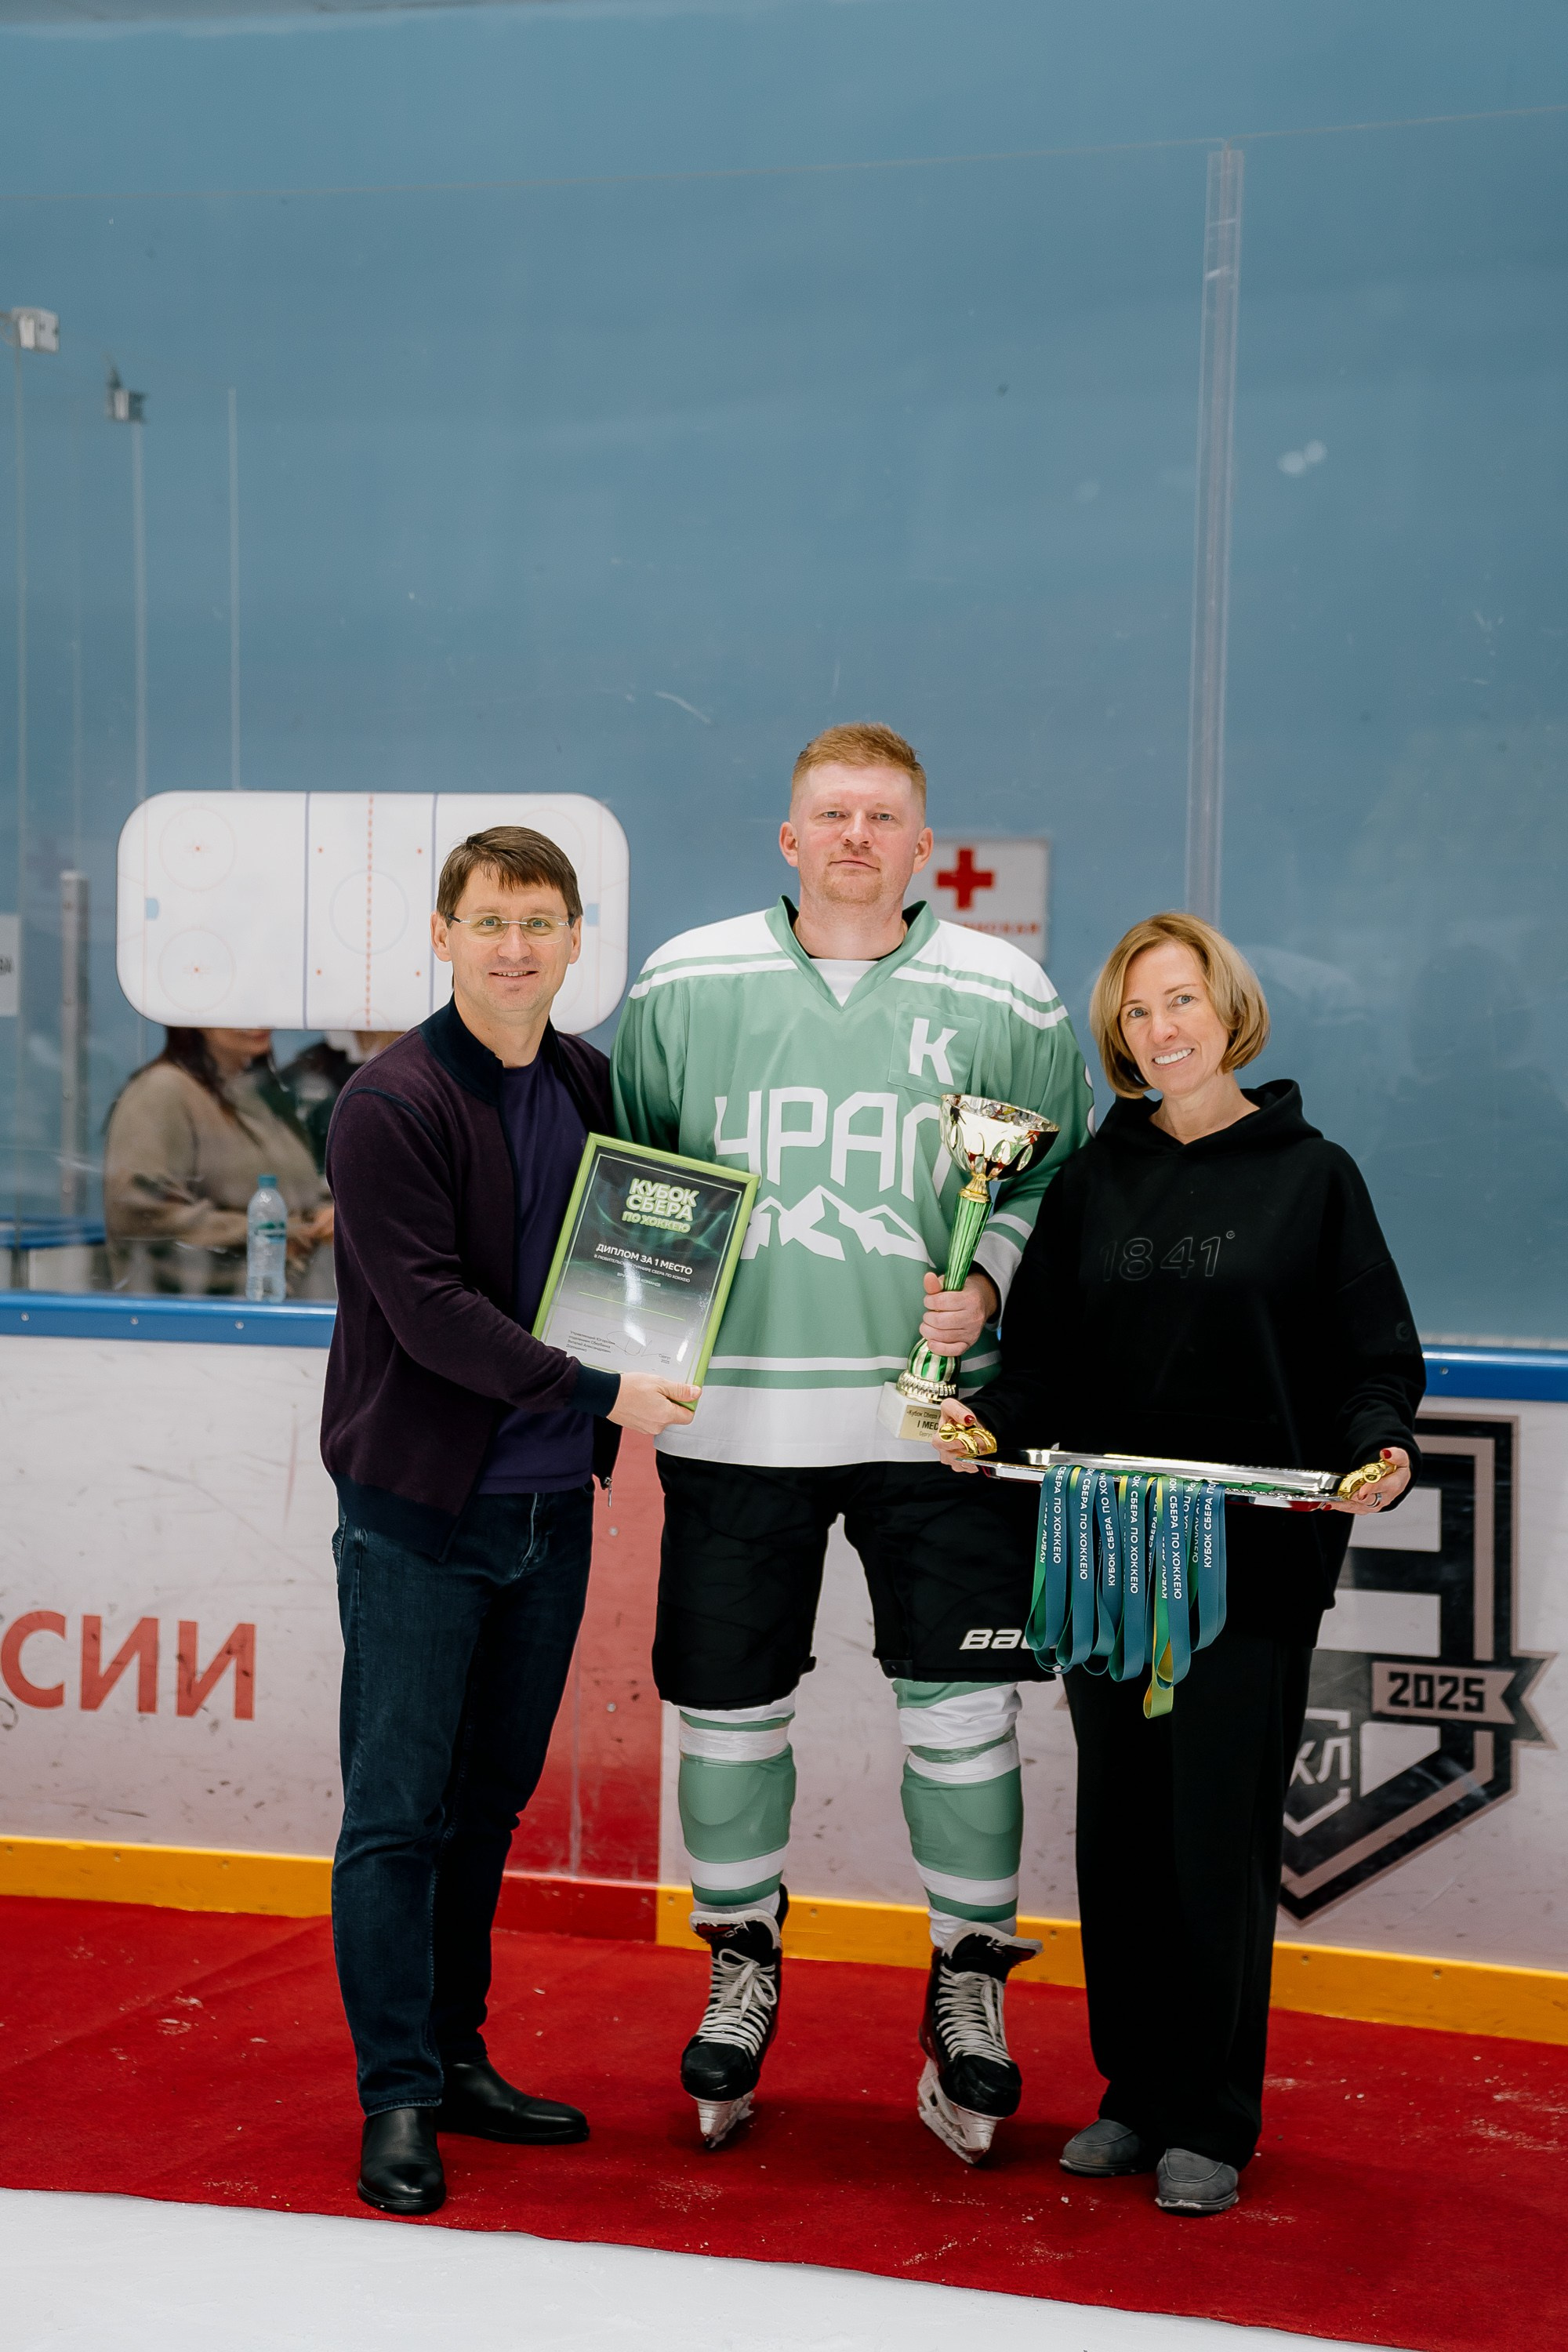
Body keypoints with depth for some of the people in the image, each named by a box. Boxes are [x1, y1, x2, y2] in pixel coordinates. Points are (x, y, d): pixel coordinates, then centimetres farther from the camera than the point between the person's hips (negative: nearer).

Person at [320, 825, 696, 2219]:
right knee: (399, 1809, 0)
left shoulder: (592, 1086, 8)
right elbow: (429, 1306, -18)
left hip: (550, 1504, 6)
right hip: (419, 1508, -6)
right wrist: (595, 1392, -20)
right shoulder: (390, 1104, -11)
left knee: (490, 1801, 14)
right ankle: (398, 2099, 9)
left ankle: (456, 2059, 26)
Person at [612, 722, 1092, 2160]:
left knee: (962, 1714, 2)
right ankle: (742, 1966, 31)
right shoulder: (686, 984, 4)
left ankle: (970, 1985, 21)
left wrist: (987, 1285, -6)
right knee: (729, 1711, 8)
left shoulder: (1005, 1000, 2)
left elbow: (1064, 1178, 9)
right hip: (735, 1415, 1)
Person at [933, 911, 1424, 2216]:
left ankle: (1213, 2122, 10)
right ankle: (1137, 2094, 22)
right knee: (1118, 1829, 7)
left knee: (1220, 1834, -3)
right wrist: (991, 1418, -10)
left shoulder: (1312, 1175, 3)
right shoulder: (1093, 1181, 11)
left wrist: (1379, 1448, -18)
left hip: (1255, 1563, -3)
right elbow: (1048, 1360, 10)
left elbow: (1377, 1358, 1)